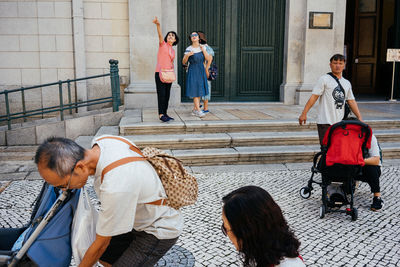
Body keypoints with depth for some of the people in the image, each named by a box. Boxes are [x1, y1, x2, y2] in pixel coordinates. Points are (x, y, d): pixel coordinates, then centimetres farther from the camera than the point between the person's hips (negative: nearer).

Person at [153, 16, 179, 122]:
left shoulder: (173, 50, 18)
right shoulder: (162, 44, 2)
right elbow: (160, 35, -17)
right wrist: (158, 25, -35)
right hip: (160, 73, -6)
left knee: (167, 95, 7)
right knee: (161, 94, -10)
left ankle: (165, 114, 13)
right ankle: (161, 115, -11)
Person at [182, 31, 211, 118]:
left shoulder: (202, 47, 5)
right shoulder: (188, 49, -6)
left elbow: (208, 58, 0)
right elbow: (183, 62, -5)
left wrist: (203, 50, -11)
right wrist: (187, 55, -22)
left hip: (201, 71, 4)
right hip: (193, 71, -4)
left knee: (199, 91, 6)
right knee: (195, 91, -8)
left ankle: (195, 110, 17)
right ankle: (198, 111, -6)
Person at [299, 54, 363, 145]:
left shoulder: (347, 83, 17)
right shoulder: (324, 79, -2)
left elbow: (351, 102, 20)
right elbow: (314, 97, -7)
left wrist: (360, 118, 14)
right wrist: (304, 113, -13)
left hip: (340, 123, 6)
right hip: (325, 122, -6)